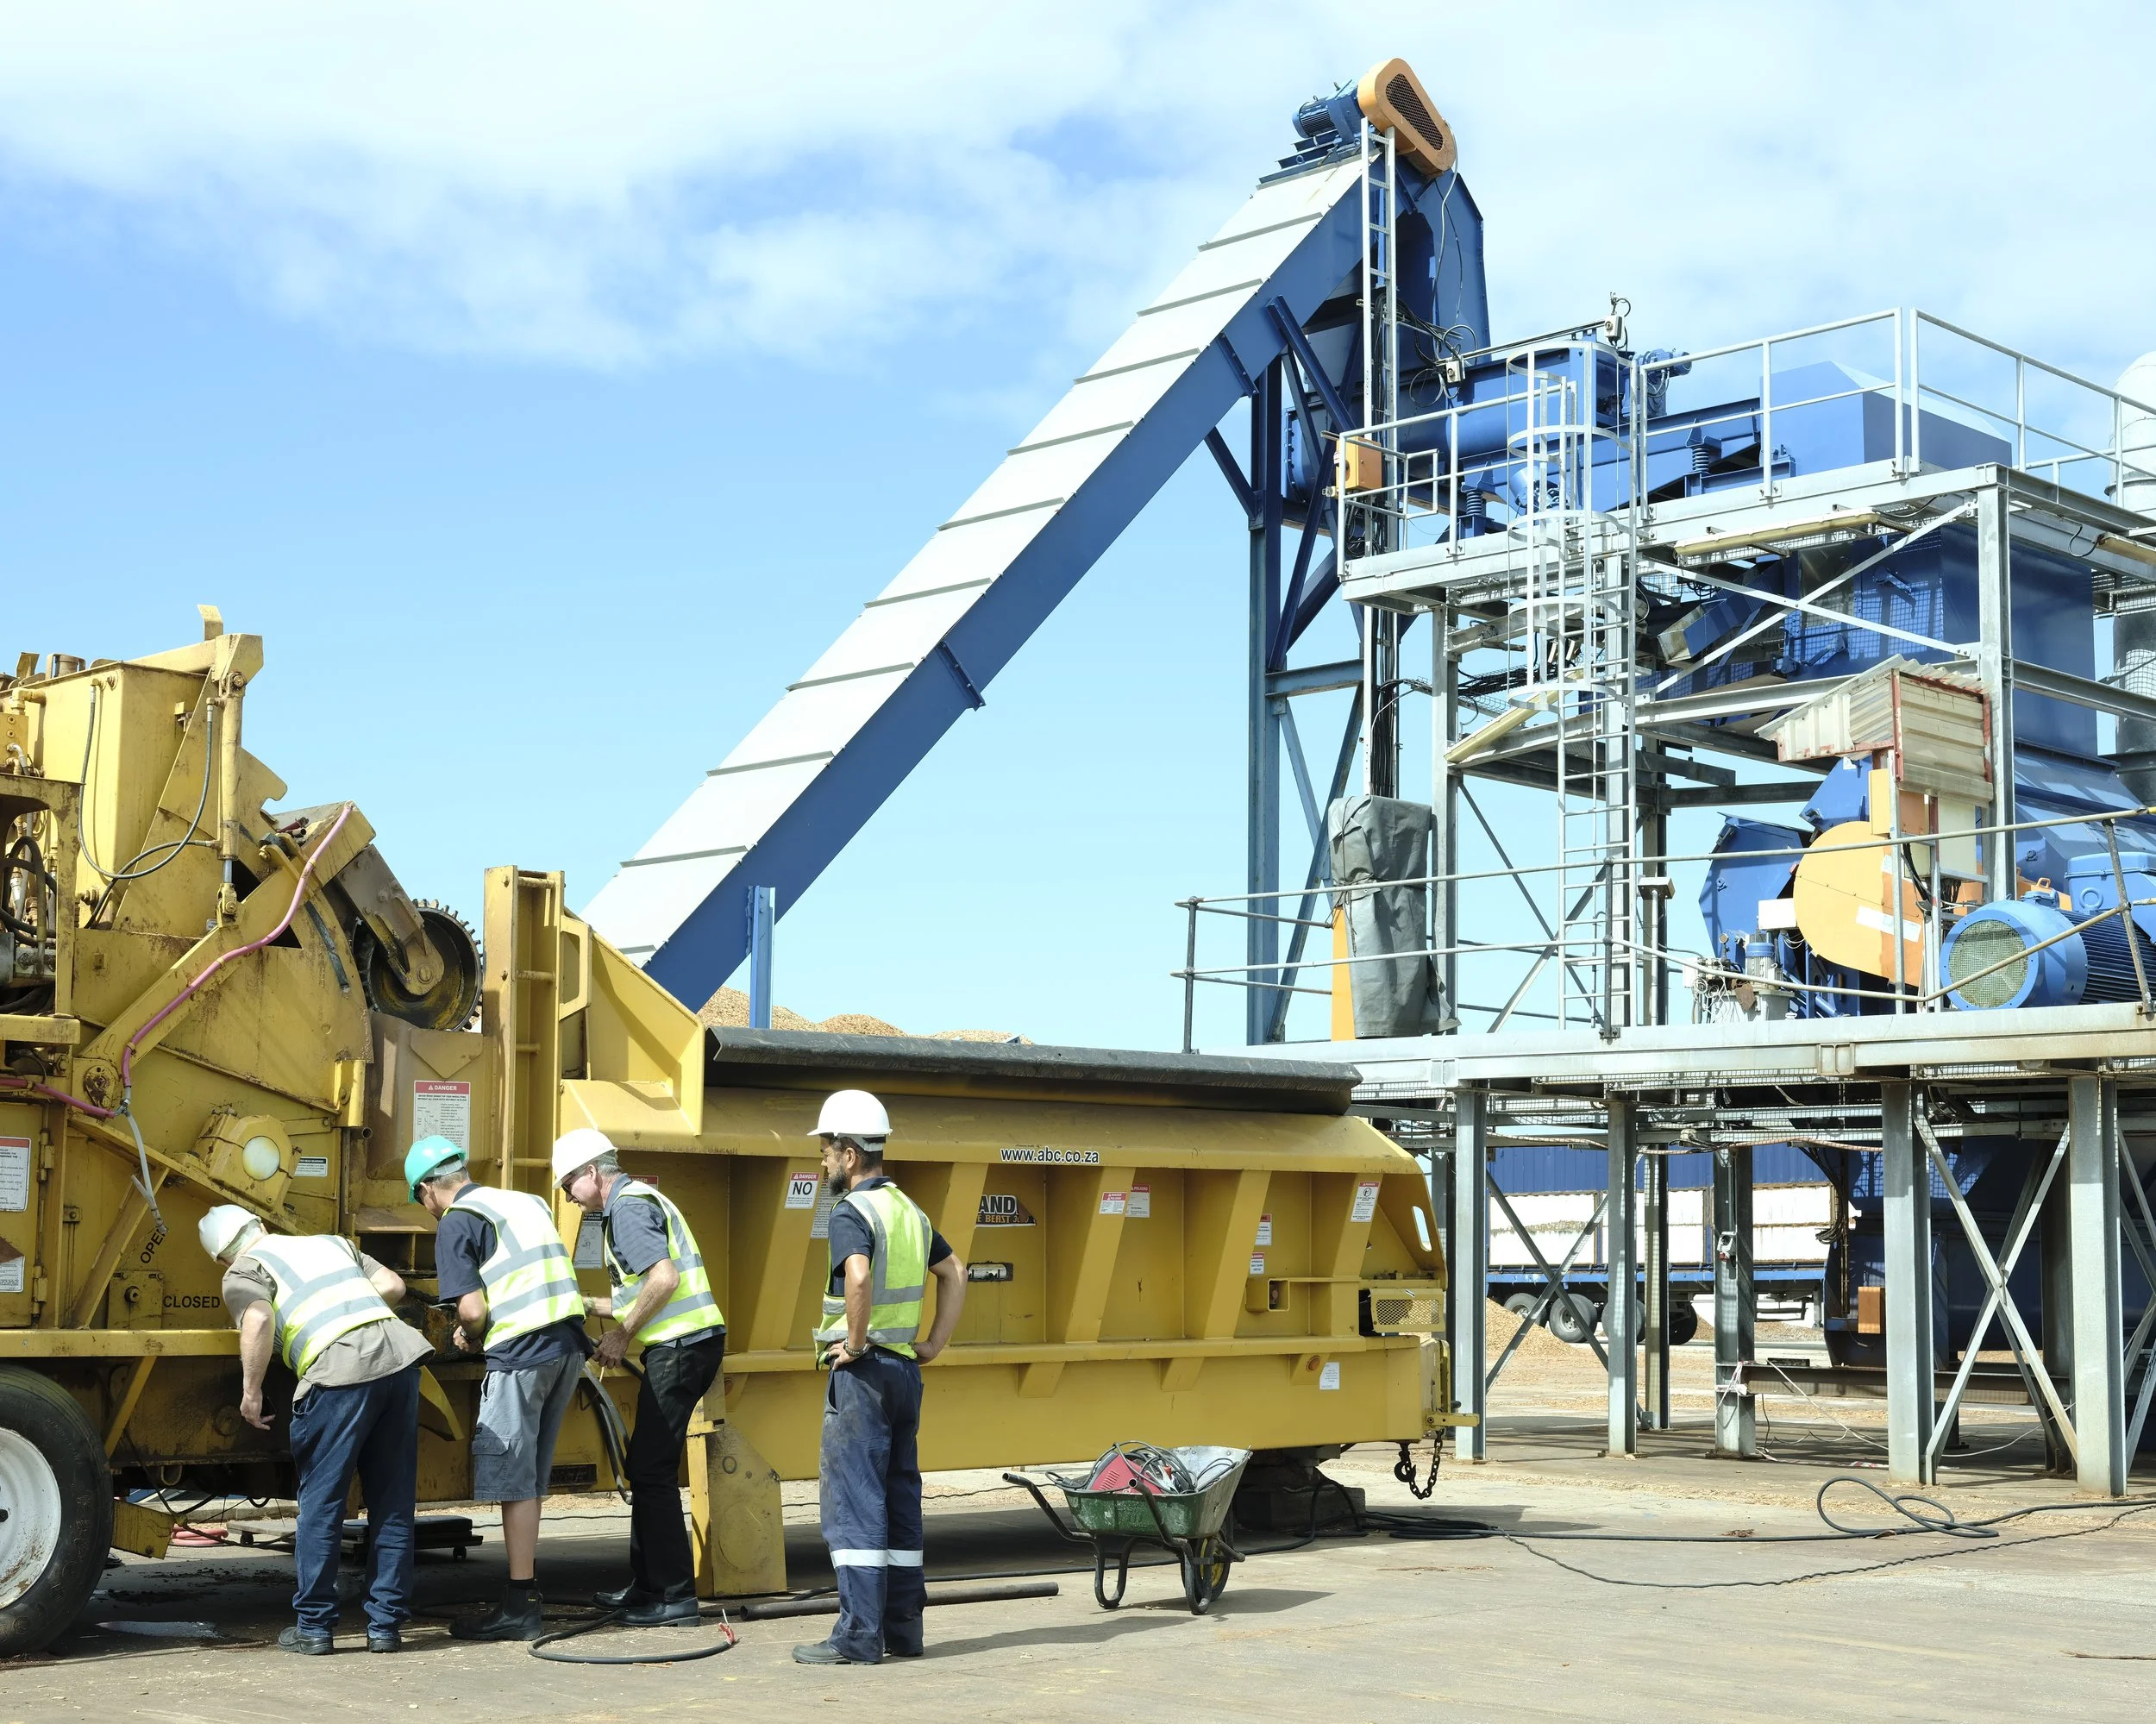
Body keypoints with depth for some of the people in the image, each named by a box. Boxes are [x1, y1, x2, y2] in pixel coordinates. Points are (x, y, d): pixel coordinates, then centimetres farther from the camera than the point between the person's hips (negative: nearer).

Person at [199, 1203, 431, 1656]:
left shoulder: (243, 1273, 11)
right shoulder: (331, 1242, 29)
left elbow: (259, 1320, -10)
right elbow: (392, 1285, 21)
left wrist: (250, 1391, -4)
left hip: (340, 1371, -5)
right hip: (399, 1353, 5)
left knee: (321, 1503, 7)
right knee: (392, 1504, 12)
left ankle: (313, 1627, 12)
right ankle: (386, 1624, 16)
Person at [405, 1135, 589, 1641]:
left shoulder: (457, 1223, -3)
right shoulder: (529, 1203, 21)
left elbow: (473, 1309, -11)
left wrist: (471, 1338, 10)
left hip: (522, 1355, -8)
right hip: (569, 1347, 8)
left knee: (512, 1481, -1)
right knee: (529, 1479, 18)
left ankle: (518, 1609, 1)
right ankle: (527, 1589, 25)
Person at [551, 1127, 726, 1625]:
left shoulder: (628, 1206, -10)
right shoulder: (641, 1199, 22)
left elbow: (663, 1279, -23)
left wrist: (623, 1334, -13)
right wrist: (589, 1304, 27)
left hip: (681, 1345, -10)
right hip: (687, 1342, 10)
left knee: (652, 1469, -7)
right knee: (646, 1465, 15)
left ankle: (675, 1595, -4)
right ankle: (646, 1585, 22)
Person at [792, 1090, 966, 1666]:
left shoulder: (852, 1212, -13)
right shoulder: (909, 1210, 14)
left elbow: (858, 1276, -32)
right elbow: (954, 1273, 22)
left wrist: (855, 1341, -19)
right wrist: (935, 1341, 17)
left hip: (862, 1370, -8)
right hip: (905, 1368, 8)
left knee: (854, 1499, -5)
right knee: (900, 1498, 12)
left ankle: (858, 1635, -6)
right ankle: (903, 1626, 16)